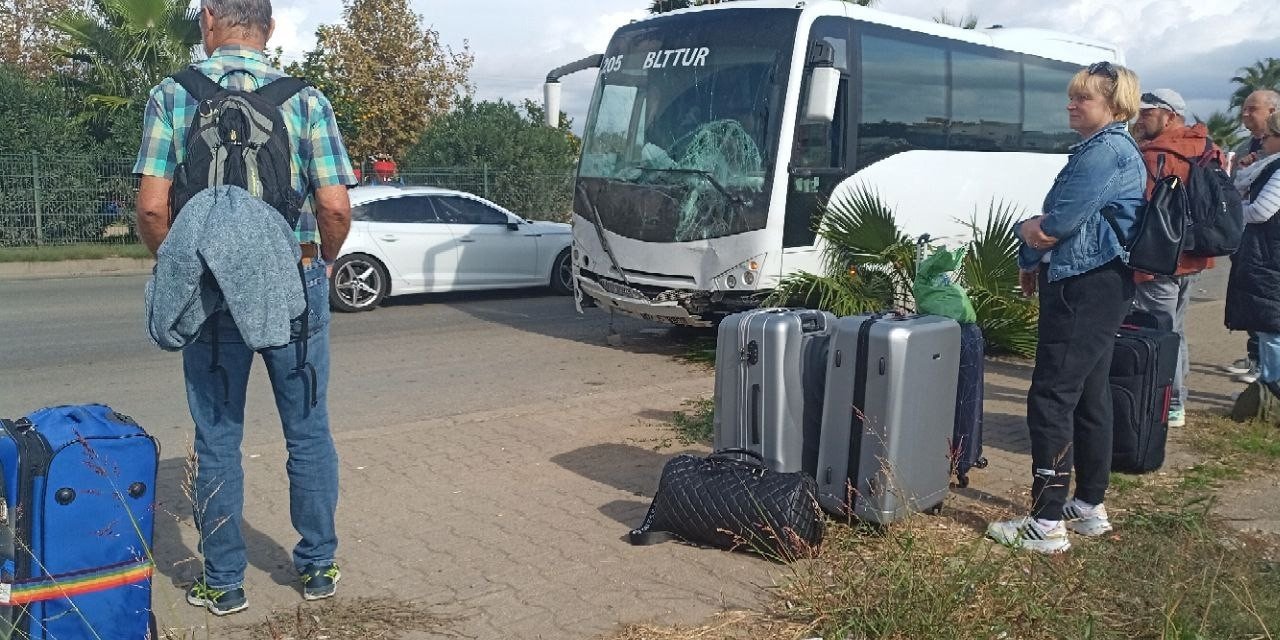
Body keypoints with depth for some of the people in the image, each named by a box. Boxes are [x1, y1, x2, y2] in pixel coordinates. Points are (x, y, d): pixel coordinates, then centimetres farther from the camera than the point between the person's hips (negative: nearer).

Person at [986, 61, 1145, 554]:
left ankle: (1048, 524, -7)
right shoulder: (1100, 149, 19)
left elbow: (1057, 224, -20)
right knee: (1088, 396, 15)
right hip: (1096, 286, 11)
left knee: (1051, 398, -10)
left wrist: (1028, 232, 0)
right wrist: (1037, 259, 11)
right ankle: (1090, 508, 26)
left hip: (1084, 290, -11)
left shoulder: (1106, 151, -14)